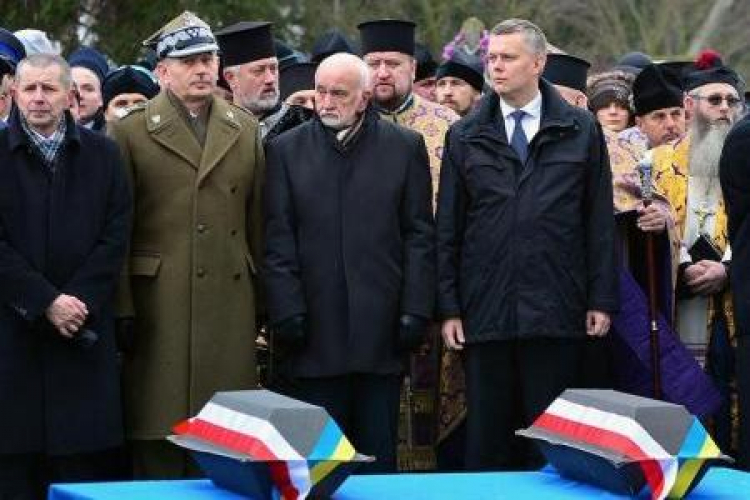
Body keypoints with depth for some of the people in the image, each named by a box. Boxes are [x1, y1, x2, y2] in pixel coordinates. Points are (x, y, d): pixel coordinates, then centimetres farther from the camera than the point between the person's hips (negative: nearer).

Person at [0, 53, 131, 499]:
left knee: (88, 462, -1)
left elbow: (116, 237, 3)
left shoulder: (102, 155, 9)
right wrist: (46, 302, -11)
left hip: (86, 336, 2)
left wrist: (78, 300, -8)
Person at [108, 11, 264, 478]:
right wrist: (121, 311, -7)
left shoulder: (245, 130, 12)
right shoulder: (129, 133, 0)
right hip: (158, 308, -3)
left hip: (231, 306, 3)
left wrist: (264, 296, 9)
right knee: (159, 443, 0)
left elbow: (257, 222, 13)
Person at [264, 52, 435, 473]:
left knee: (379, 453, 4)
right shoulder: (287, 150, 8)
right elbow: (279, 241, 4)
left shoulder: (406, 147, 7)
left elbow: (420, 235, 5)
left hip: (383, 328, 0)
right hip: (317, 334, 0)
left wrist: (415, 312, -3)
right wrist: (288, 312, -5)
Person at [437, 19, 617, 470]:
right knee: (487, 440, 4)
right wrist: (448, 307, 2)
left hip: (556, 313, -1)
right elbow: (448, 229, 8)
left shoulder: (581, 130, 6)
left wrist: (602, 300, 0)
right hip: (485, 311, 1)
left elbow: (600, 222, 6)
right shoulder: (465, 137, 9)